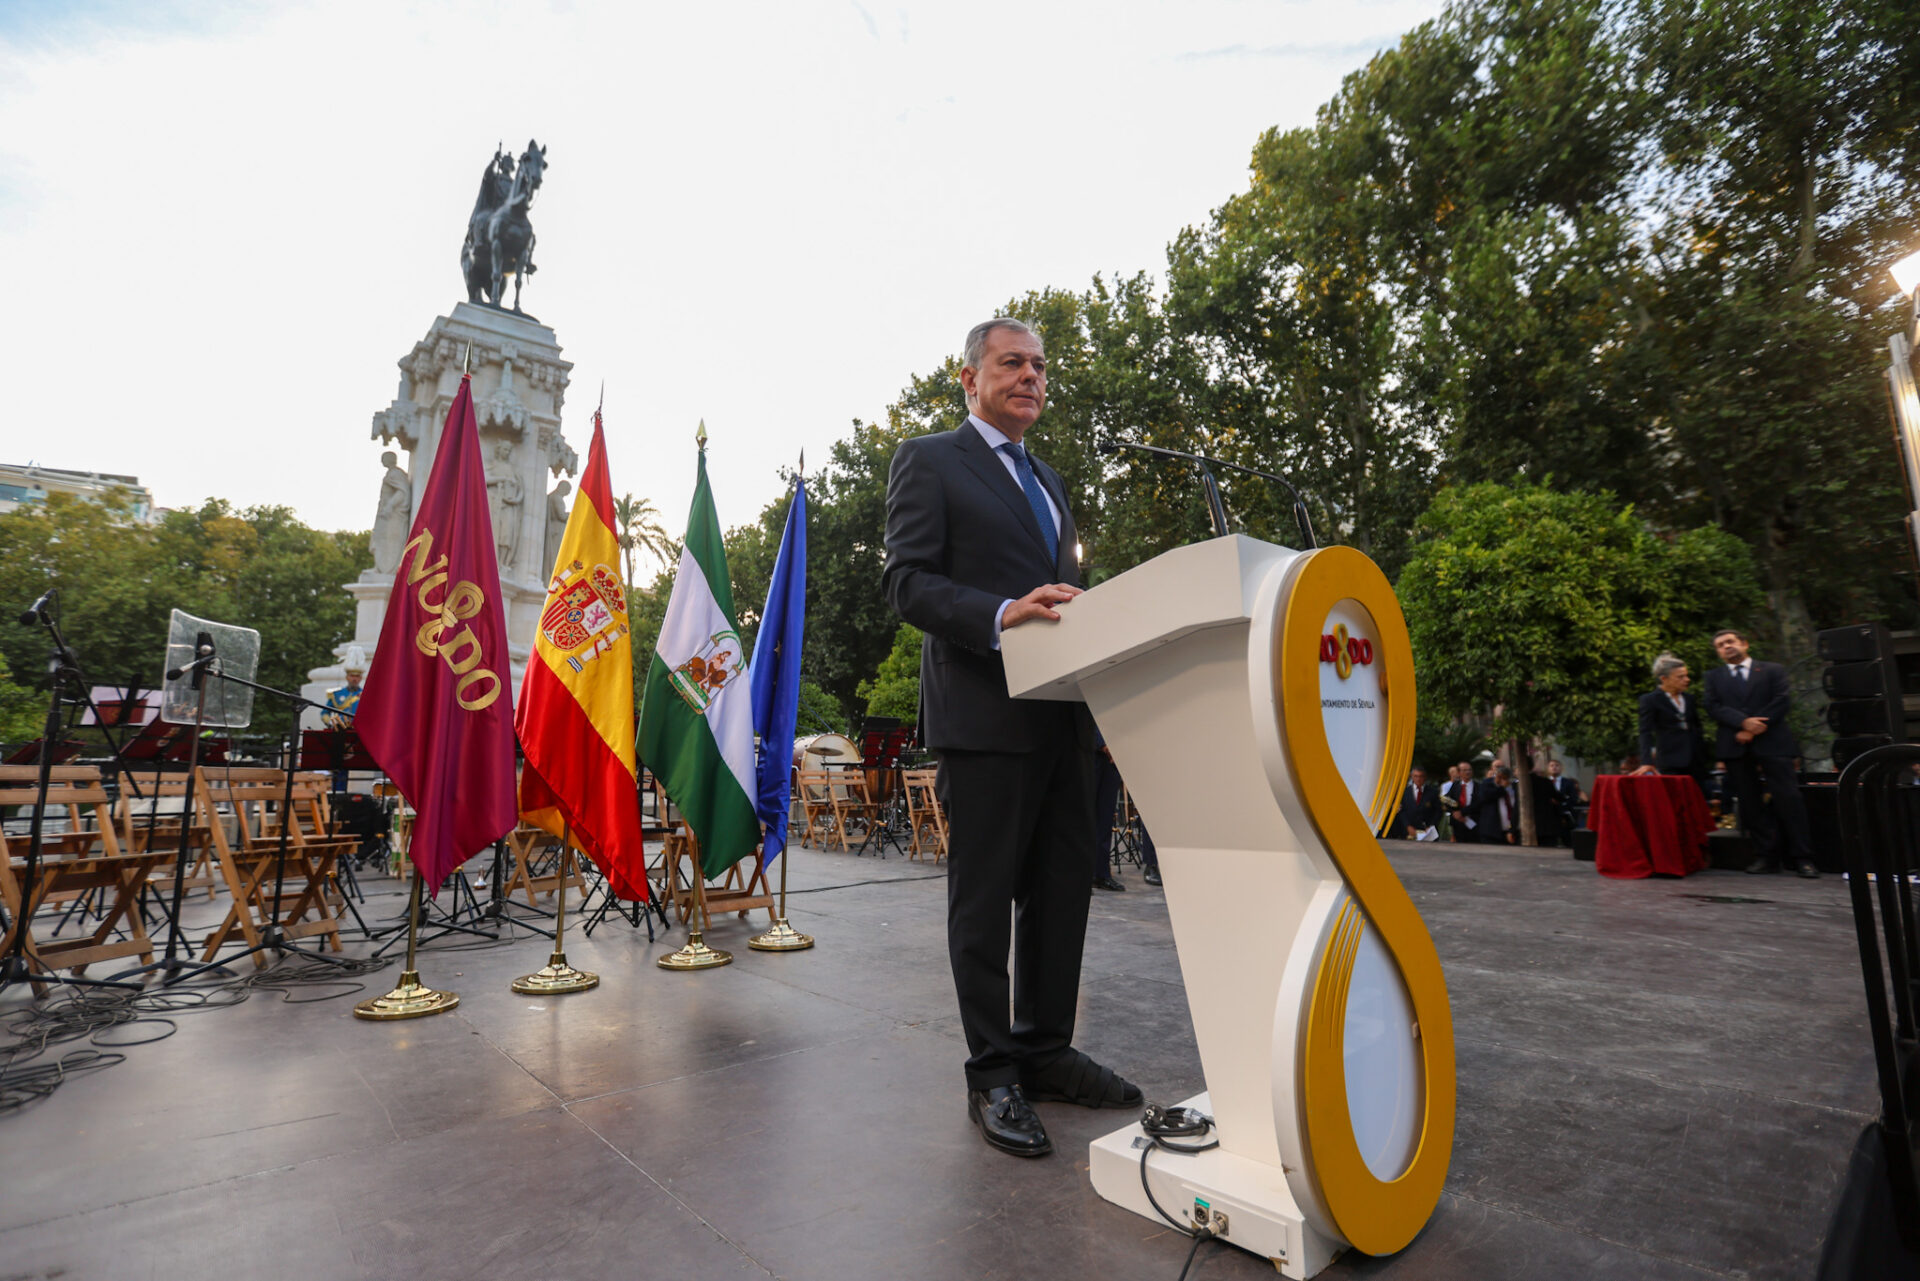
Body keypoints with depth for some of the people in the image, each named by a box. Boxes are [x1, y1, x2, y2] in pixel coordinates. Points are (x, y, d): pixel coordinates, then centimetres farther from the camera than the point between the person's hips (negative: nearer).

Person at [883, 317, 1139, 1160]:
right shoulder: (928, 462, 2)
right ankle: (991, 1076, 17)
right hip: (983, 713, -7)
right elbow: (905, 581, -10)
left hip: (1060, 716, 8)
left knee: (1062, 891, 13)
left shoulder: (1047, 480, 25)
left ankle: (1045, 1050, 29)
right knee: (984, 899, 2)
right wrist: (1000, 614, -25)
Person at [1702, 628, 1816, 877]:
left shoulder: (1772, 670, 12)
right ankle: (1768, 855, 7)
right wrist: (1744, 722, -15)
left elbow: (1782, 701, -1)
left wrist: (1754, 729, -11)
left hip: (1772, 743, -2)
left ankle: (1802, 857, -1)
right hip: (1735, 746, 2)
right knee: (1749, 803, 1)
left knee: (1788, 797, -7)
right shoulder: (1714, 677, 16)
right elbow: (1713, 707, 2)